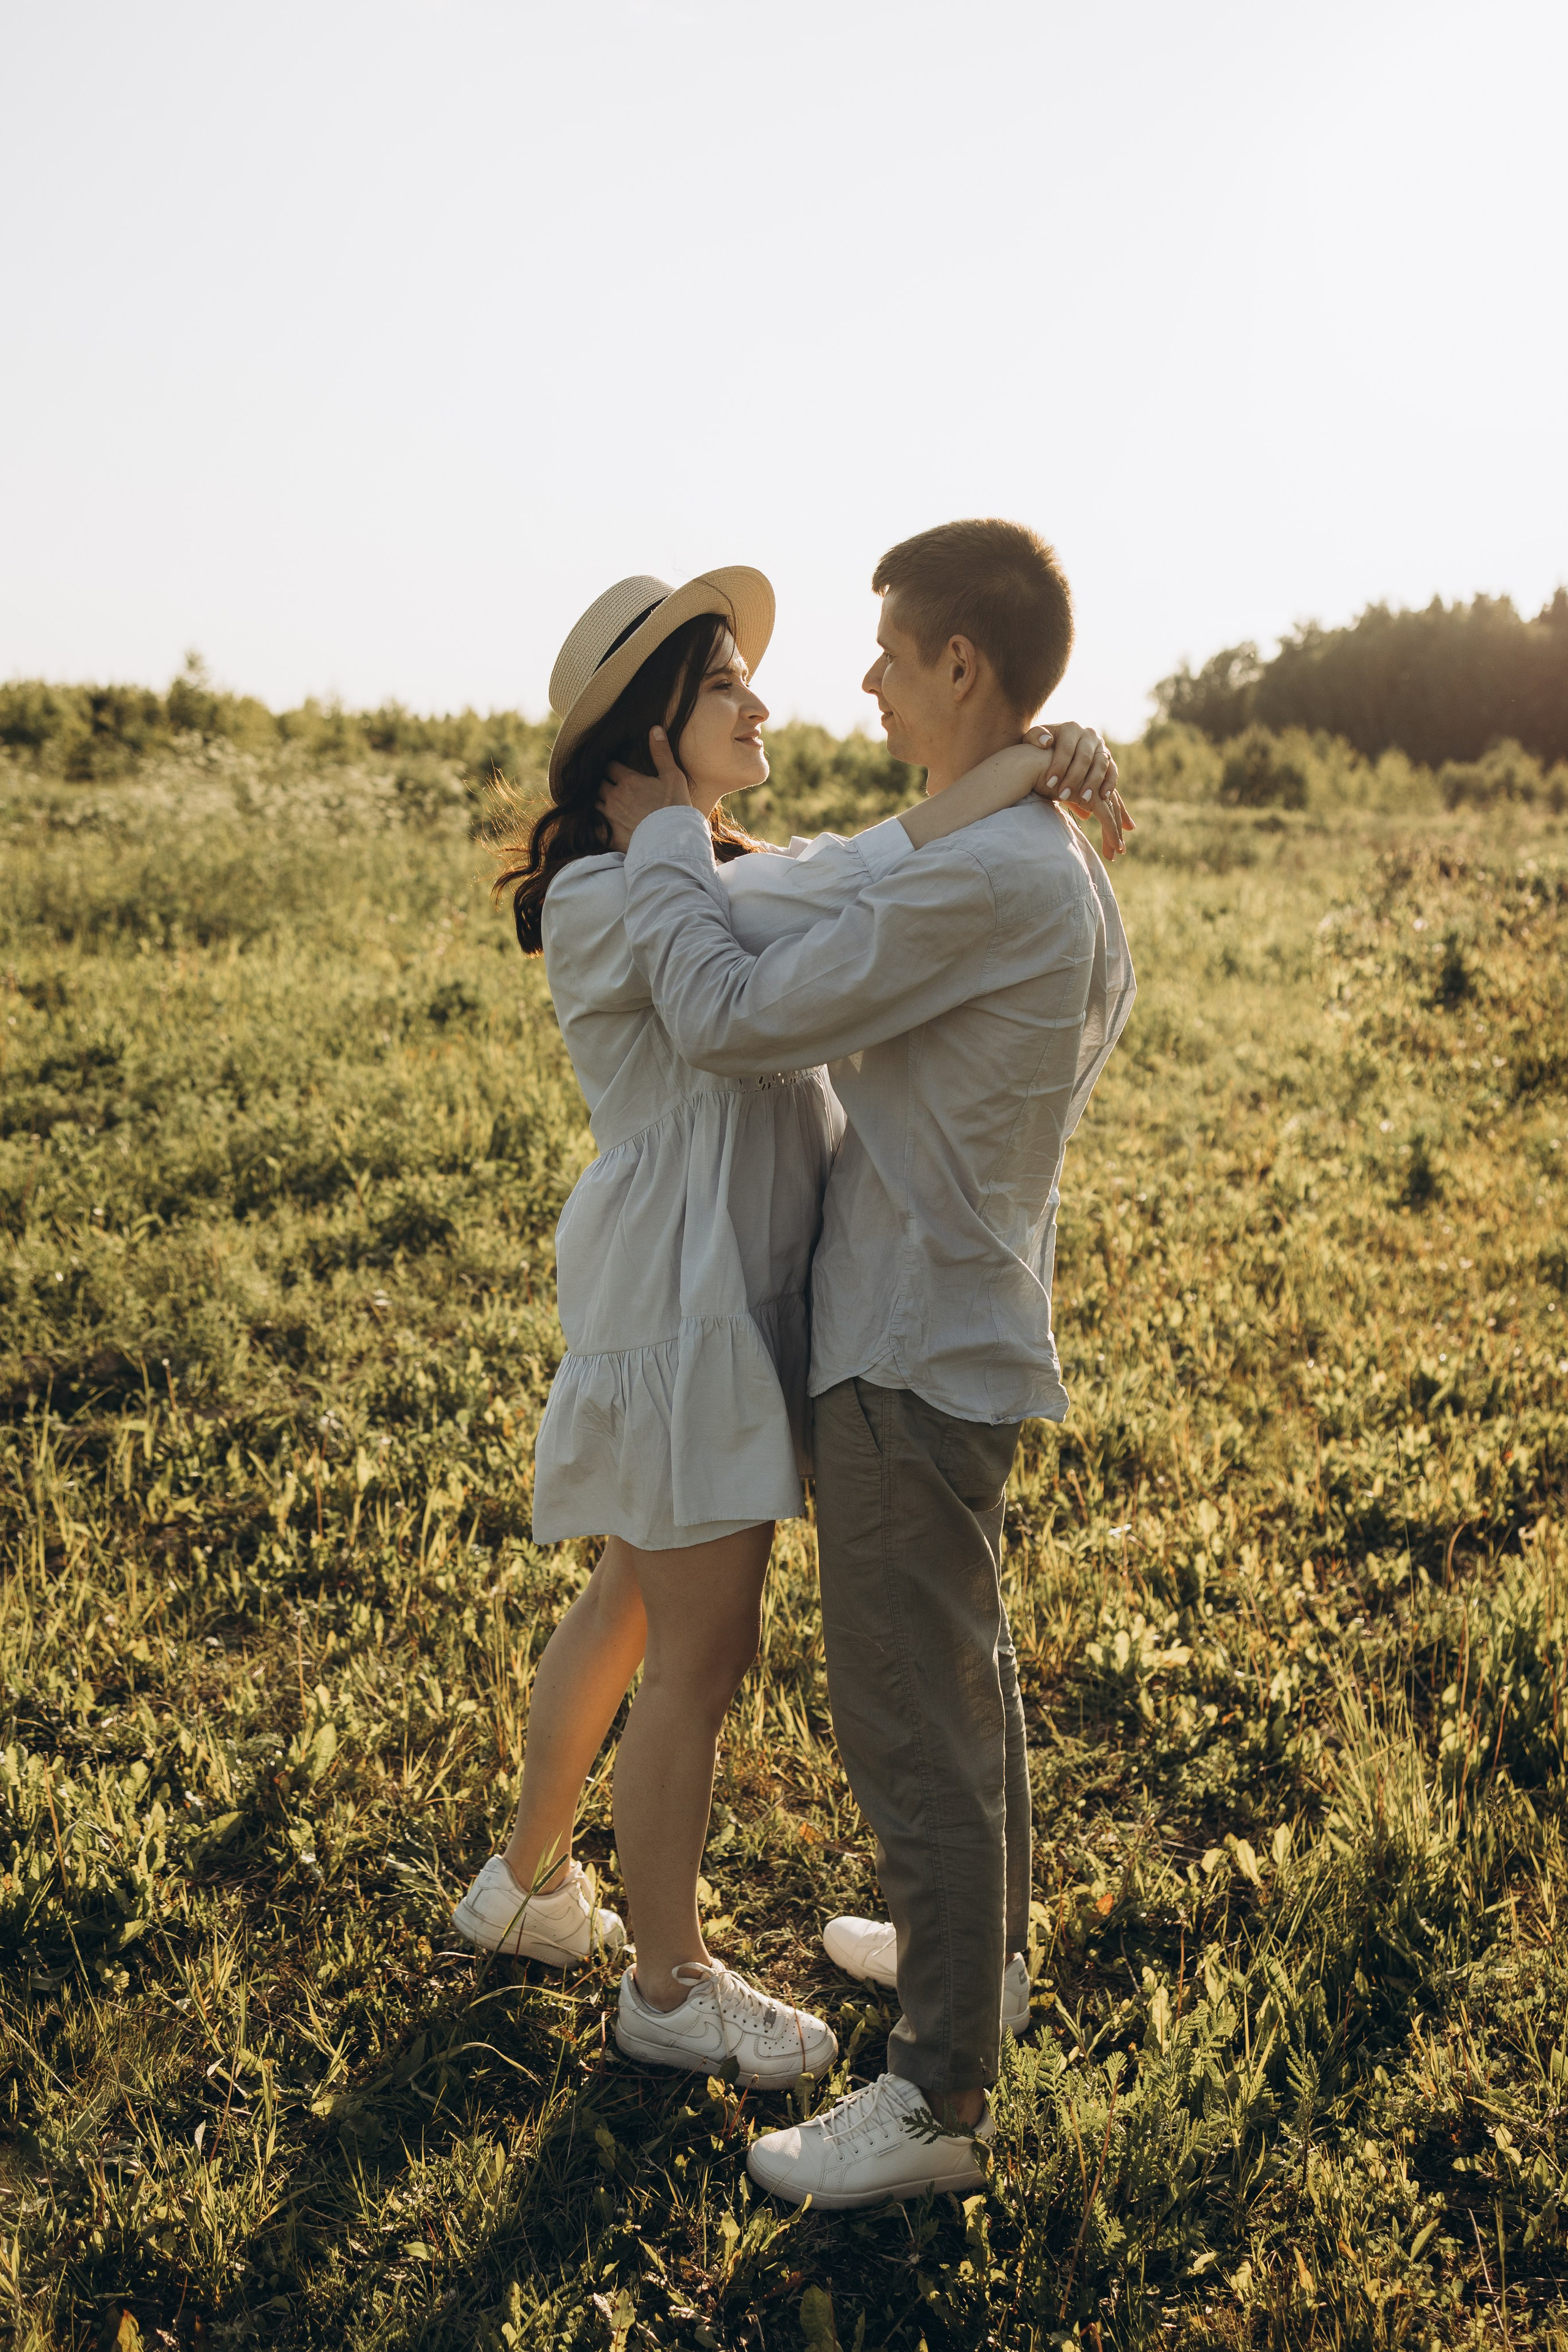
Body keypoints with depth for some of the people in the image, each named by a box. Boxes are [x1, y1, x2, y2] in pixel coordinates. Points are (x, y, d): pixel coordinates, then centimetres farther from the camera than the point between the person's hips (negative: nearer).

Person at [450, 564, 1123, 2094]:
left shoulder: (733, 870, 11)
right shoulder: (601, 902, -17)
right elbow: (828, 901, -30)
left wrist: (1056, 762, -12)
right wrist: (986, 790, -25)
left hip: (748, 1296, 9)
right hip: (679, 1314, -9)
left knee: (634, 1609, 22)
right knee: (704, 1657, 4)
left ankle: (527, 1885, 41)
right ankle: (670, 1988, 24)